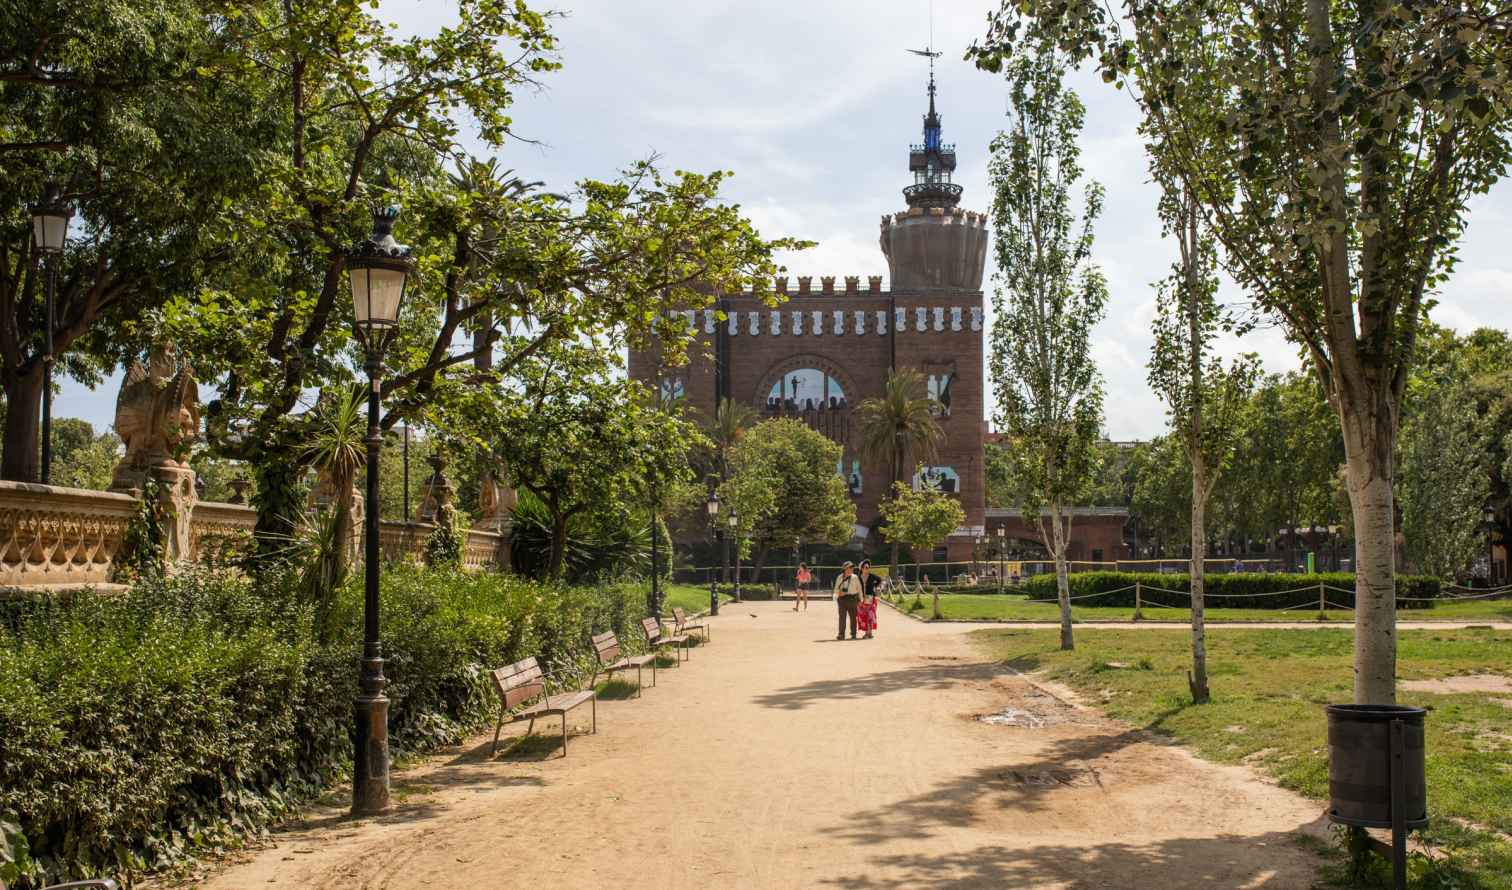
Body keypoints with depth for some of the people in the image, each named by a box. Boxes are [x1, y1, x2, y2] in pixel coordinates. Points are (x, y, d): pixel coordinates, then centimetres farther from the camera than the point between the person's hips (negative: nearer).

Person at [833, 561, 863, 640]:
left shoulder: (855, 578, 5)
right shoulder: (840, 578, 7)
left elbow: (859, 589, 8)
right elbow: (836, 589, 11)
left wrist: (860, 600, 5)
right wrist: (839, 592, -11)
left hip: (852, 598, 0)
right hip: (842, 599, 0)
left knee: (853, 616, 3)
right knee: (842, 616, -4)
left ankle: (853, 634, 11)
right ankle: (841, 634, -5)